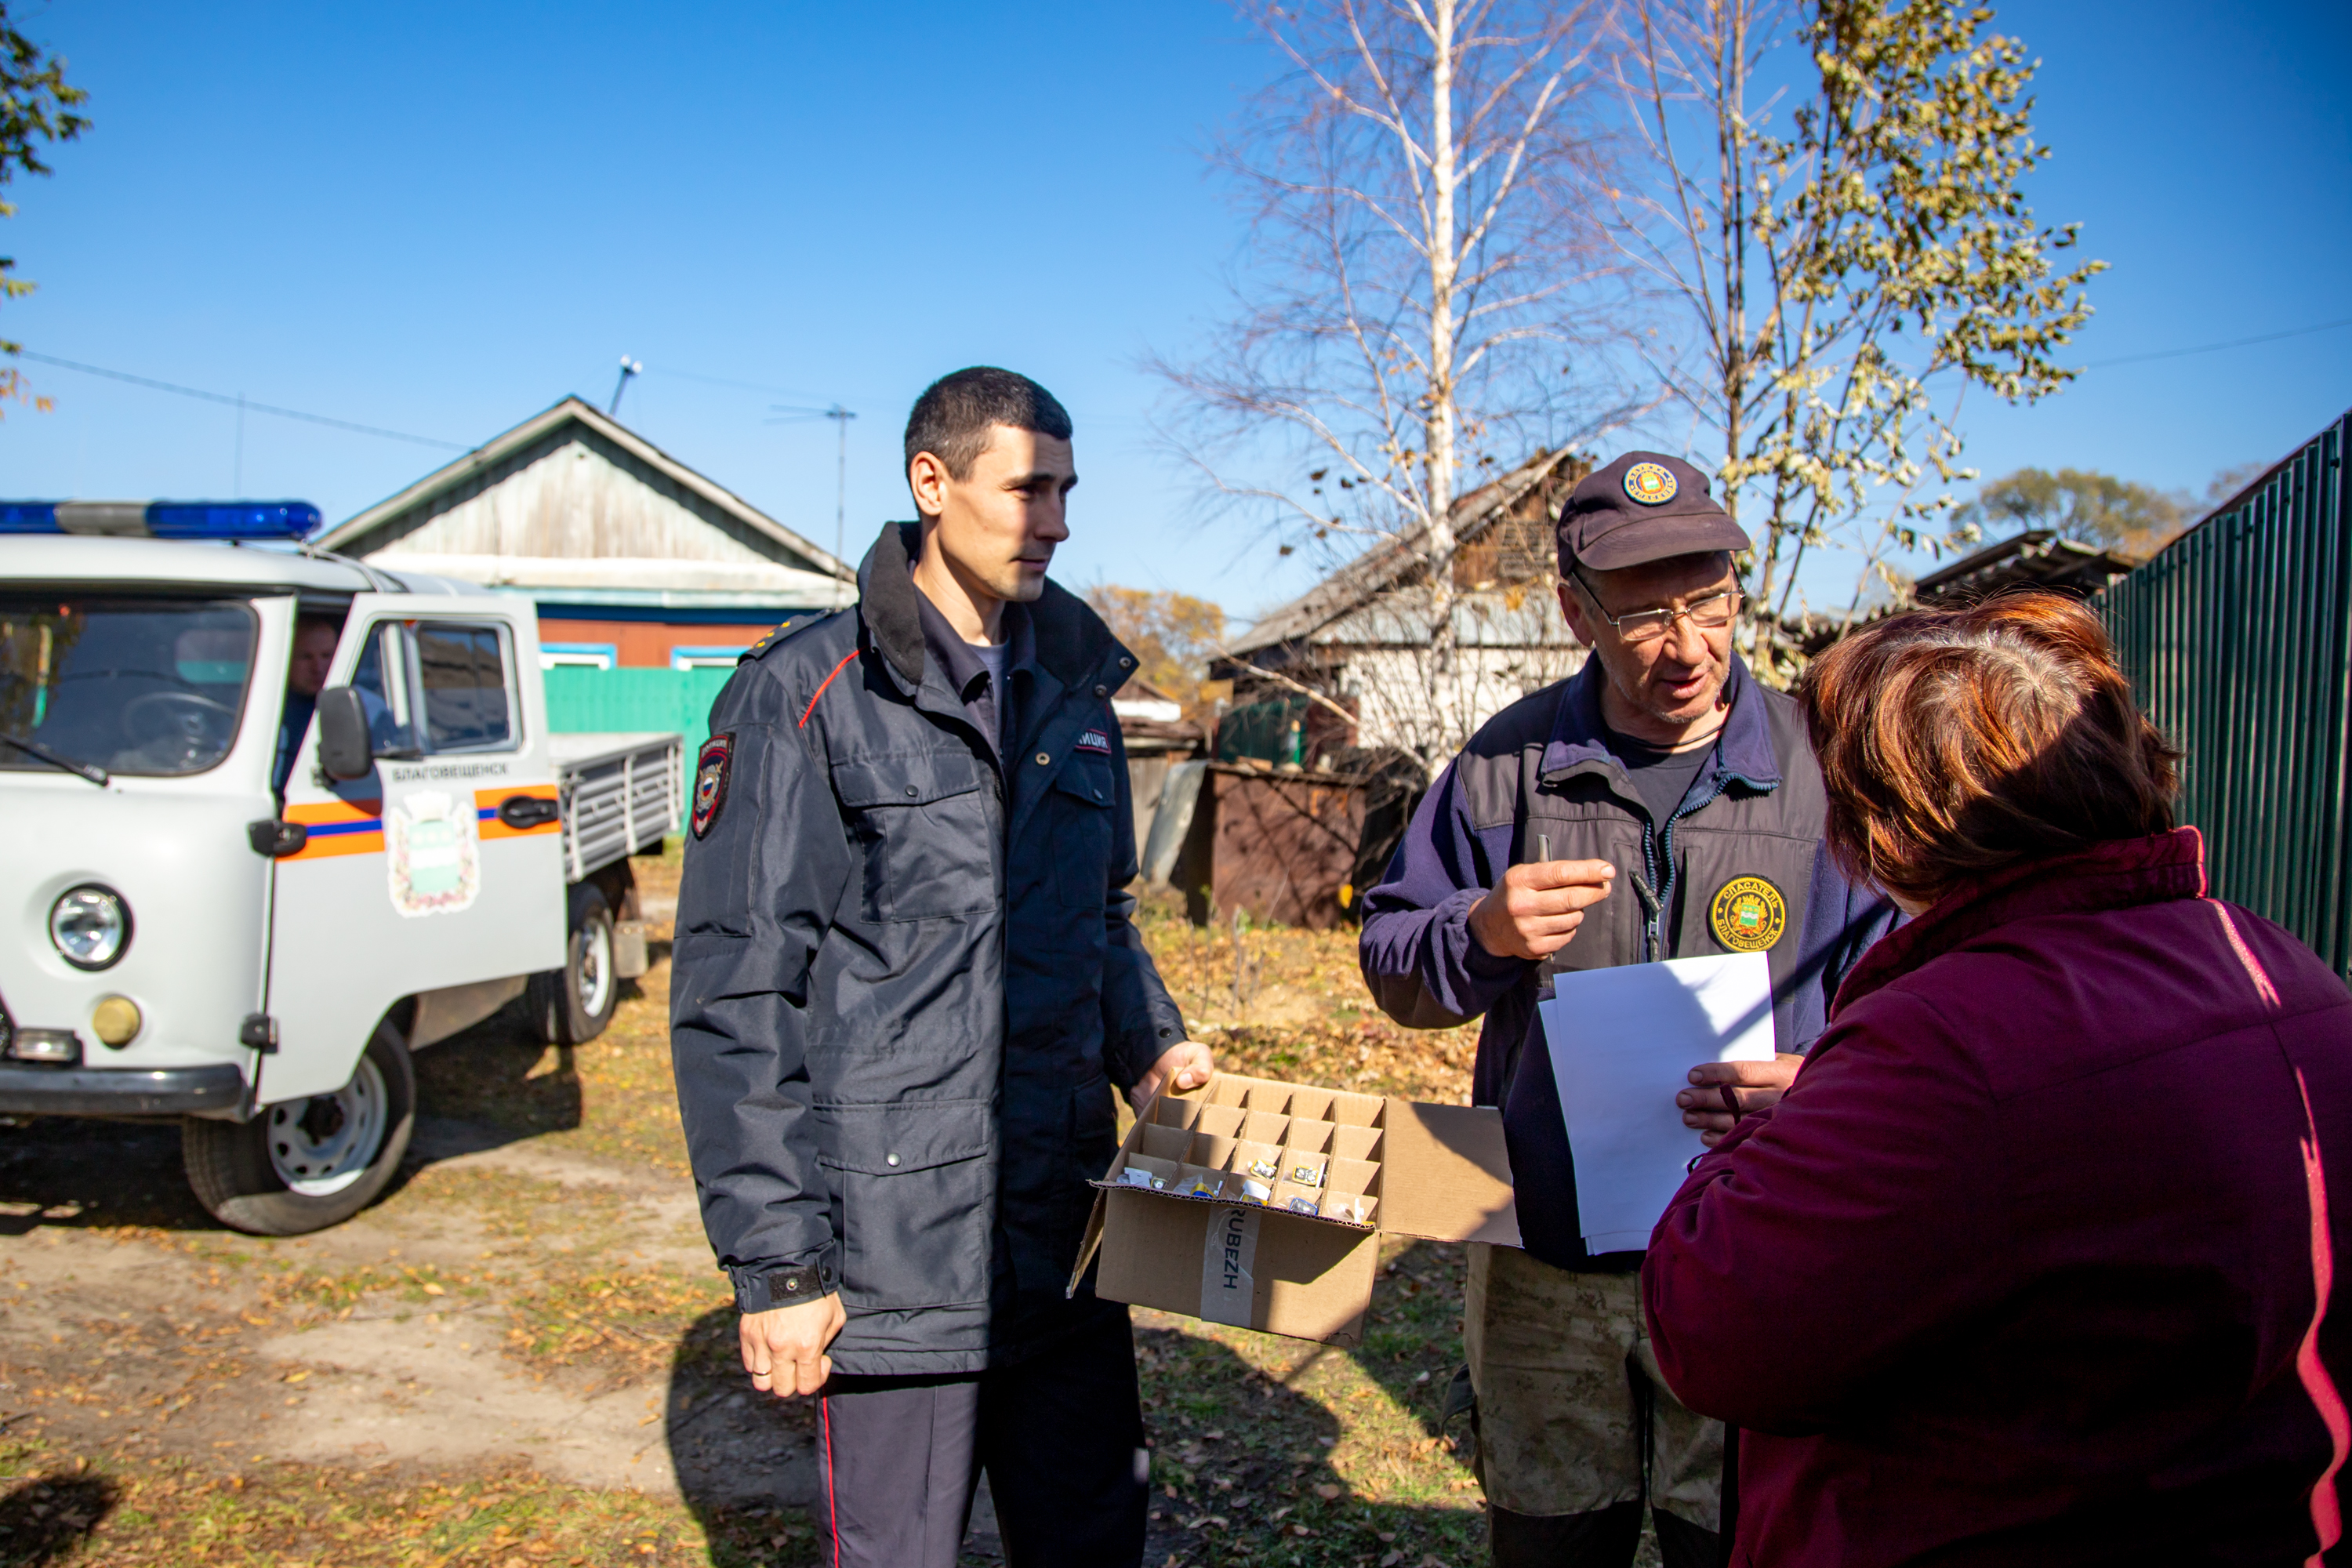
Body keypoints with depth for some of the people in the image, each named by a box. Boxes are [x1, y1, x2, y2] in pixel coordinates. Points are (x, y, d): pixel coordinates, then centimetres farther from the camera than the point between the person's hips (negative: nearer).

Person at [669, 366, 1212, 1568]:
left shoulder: (1074, 691, 11)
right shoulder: (807, 693, -8)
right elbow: (734, 994, -10)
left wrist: (1148, 1043, 3)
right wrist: (774, 1264, -12)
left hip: (1070, 1242, 6)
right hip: (893, 1250, -5)